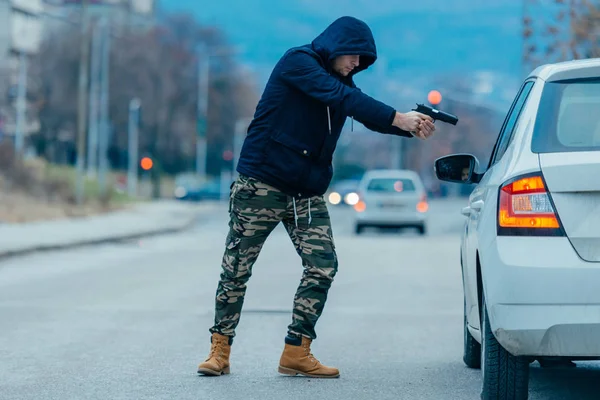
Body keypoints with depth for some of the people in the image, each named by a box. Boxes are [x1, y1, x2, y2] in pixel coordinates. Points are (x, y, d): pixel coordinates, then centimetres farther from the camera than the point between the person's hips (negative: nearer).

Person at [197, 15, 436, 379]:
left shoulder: (341, 81, 11)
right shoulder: (297, 62, -12)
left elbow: (369, 114, 0)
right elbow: (342, 98, -25)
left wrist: (413, 127, -19)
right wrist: (398, 118, -31)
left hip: (307, 194, 7)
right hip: (261, 185, -6)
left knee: (323, 267, -6)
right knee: (237, 270, 0)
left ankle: (297, 352, 1)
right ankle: (220, 350, 12)